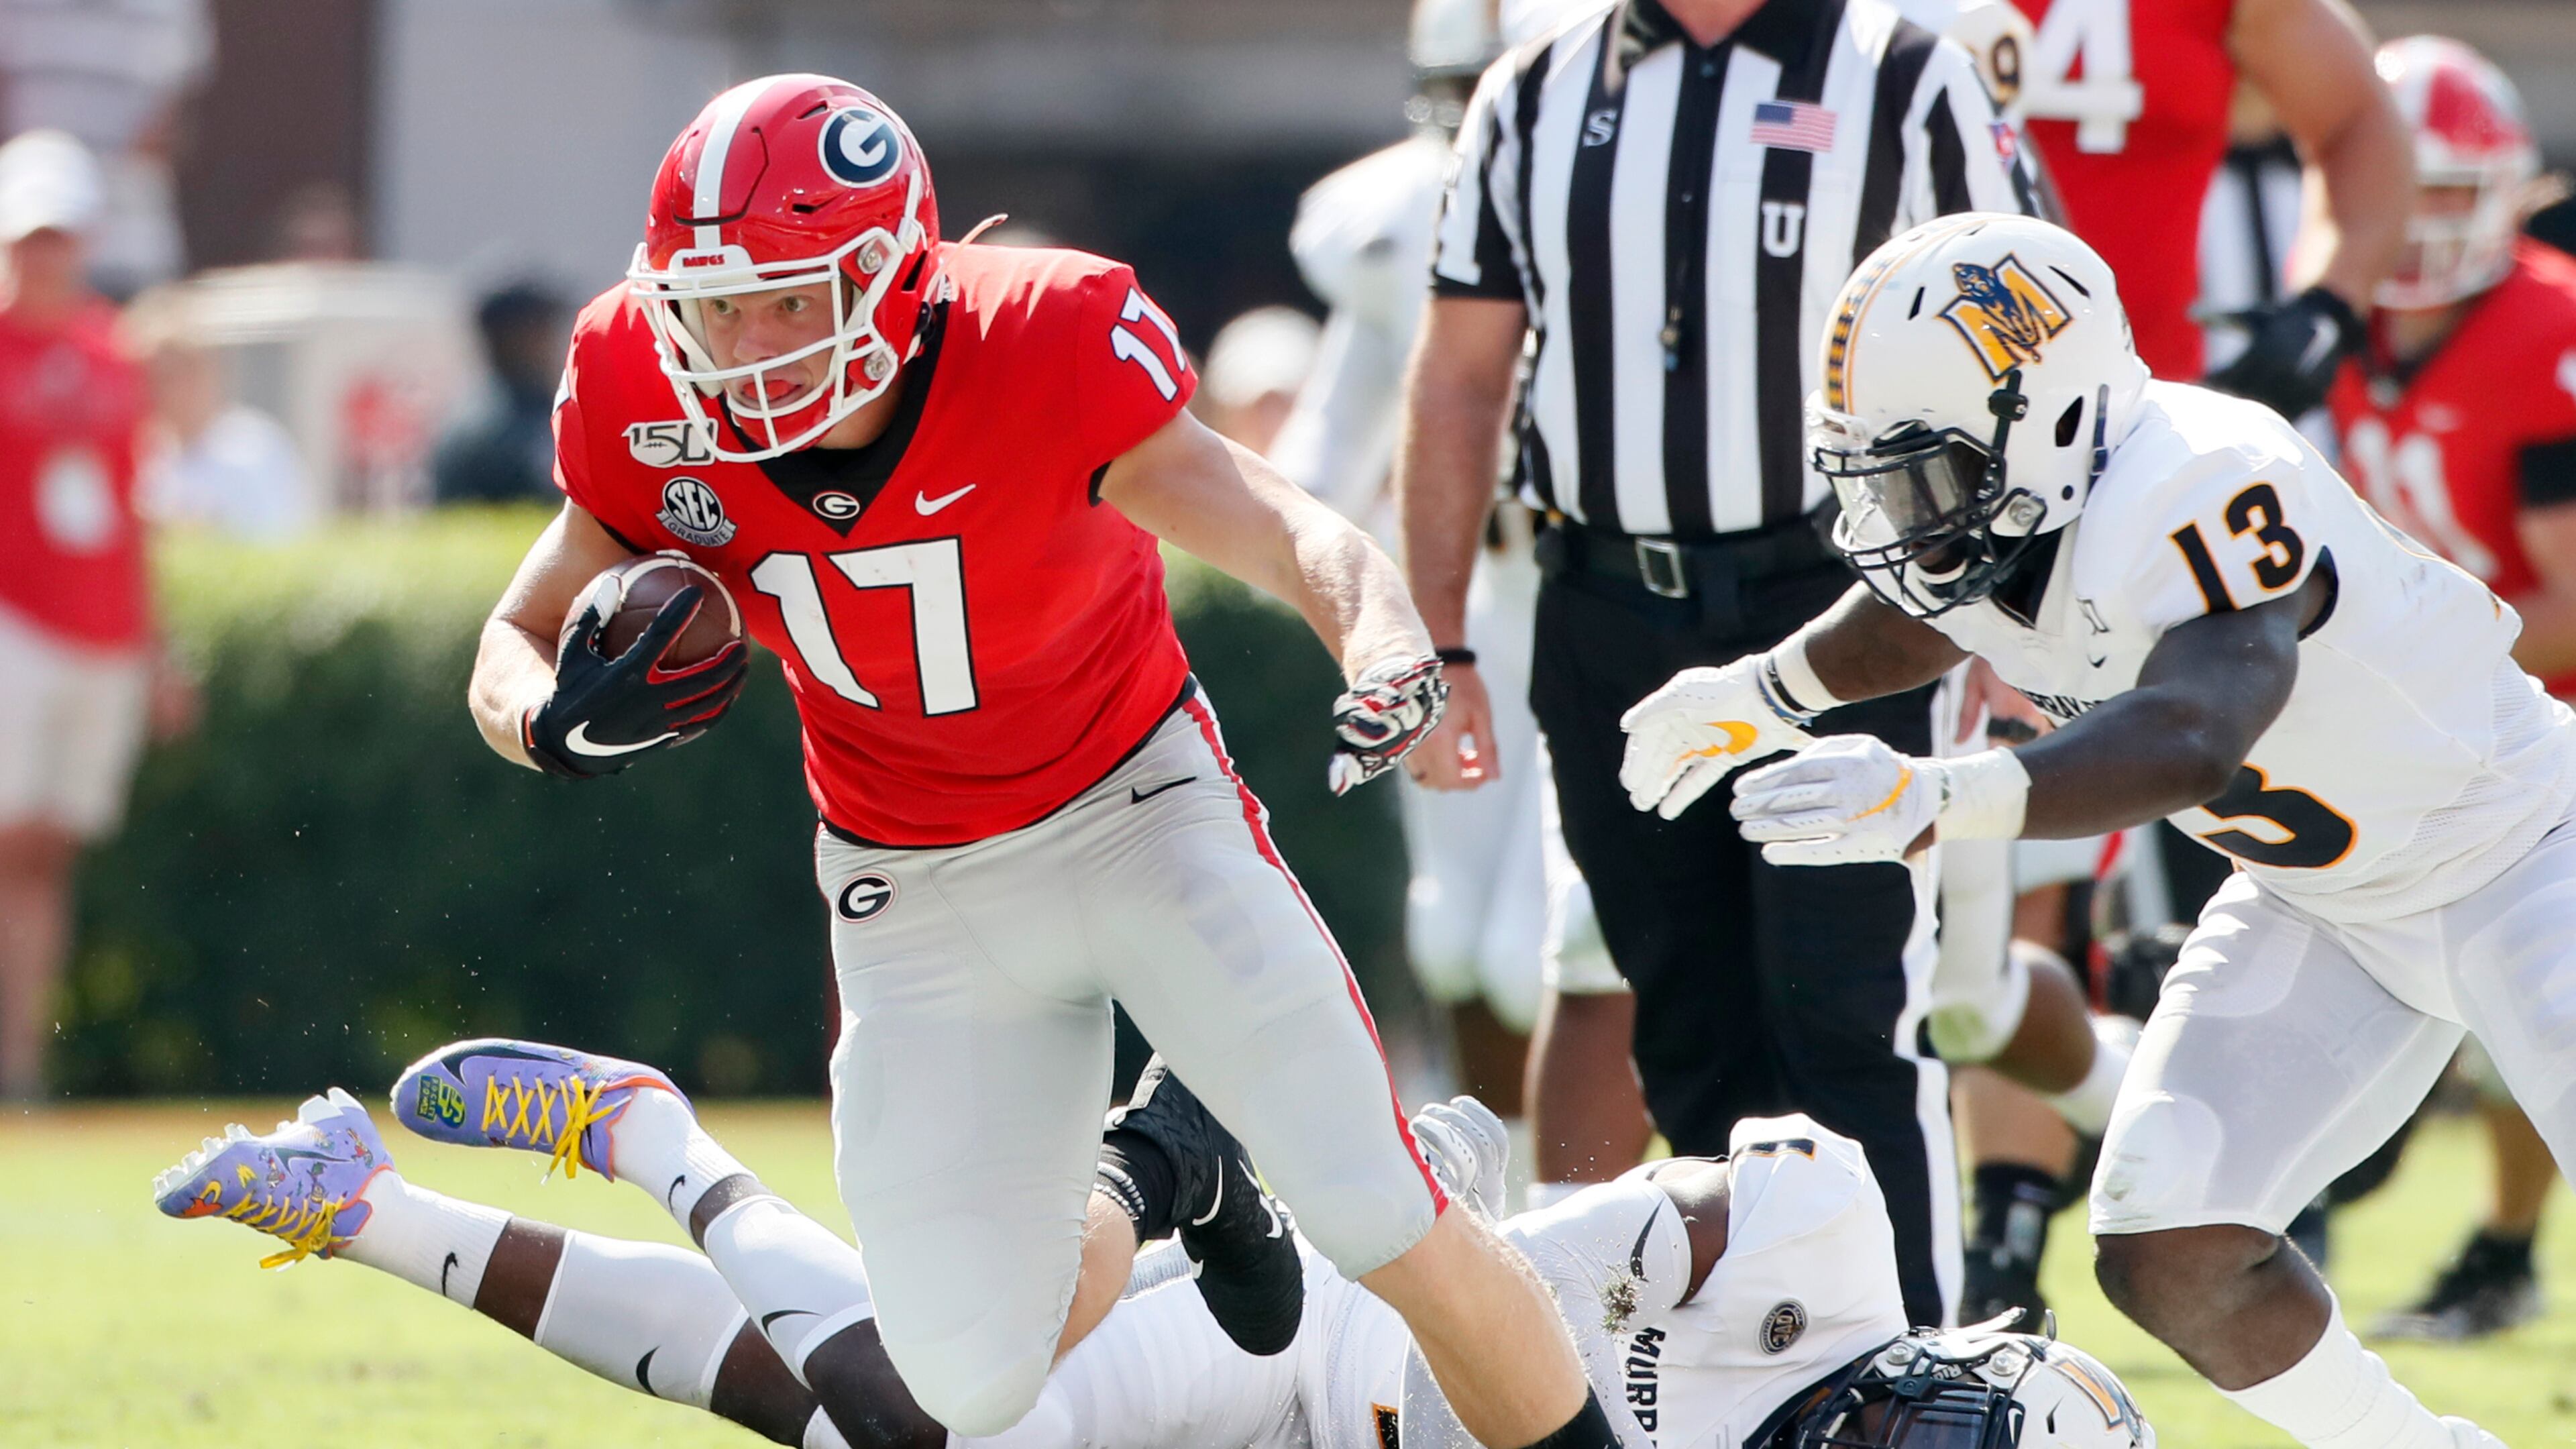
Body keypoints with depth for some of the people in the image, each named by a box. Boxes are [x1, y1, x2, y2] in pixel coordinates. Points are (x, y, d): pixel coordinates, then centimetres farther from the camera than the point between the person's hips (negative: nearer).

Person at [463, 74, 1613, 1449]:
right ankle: (1141, 1193, 31)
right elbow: (512, 652, -4)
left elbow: (1290, 534, -35)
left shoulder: (1043, 357, -27)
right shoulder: (647, 402, -17)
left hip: (1135, 807, -3)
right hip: (916, 897, 3)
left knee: (1390, 1226, -12)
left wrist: (1385, 649, -58)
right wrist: (557, 719, -29)